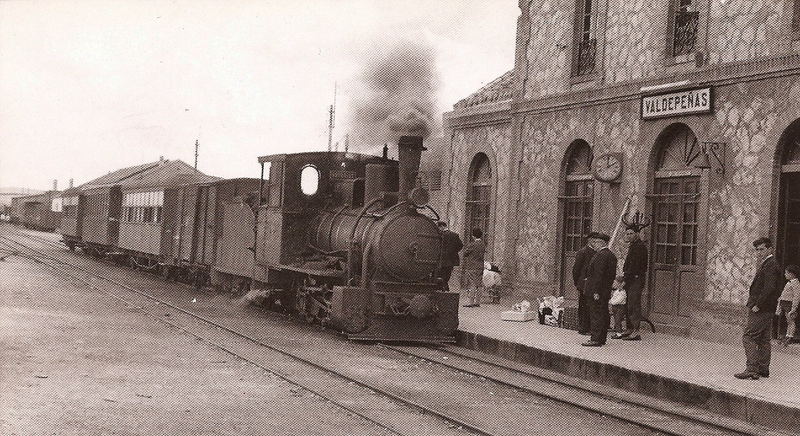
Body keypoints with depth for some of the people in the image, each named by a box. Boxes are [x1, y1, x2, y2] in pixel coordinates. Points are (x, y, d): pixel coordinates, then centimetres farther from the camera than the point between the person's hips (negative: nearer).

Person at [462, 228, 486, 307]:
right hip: (480, 266, 8)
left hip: (471, 267, -8)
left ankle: (471, 302, -7)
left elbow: (465, 252, -7)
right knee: (478, 285, 10)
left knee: (471, 284, -5)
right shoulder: (483, 245, 8)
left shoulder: (472, 245, -16)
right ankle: (477, 301, 13)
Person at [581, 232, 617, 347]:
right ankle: (601, 339, 18)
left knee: (596, 315, -7)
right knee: (603, 315, 12)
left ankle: (595, 339, -6)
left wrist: (596, 292, -22)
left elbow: (599, 275, -21)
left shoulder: (601, 255, -16)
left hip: (598, 291, -10)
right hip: (606, 291, 10)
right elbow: (612, 275, 18)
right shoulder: (611, 255, 15)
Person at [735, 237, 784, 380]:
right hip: (766, 310, 11)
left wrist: (757, 305, -20)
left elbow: (769, 288, -24)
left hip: (760, 310, -11)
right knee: (764, 340, 14)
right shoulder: (766, 264, 17)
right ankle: (763, 369, 20)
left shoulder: (770, 265, -15)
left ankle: (752, 370, -16)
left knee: (748, 337, -12)